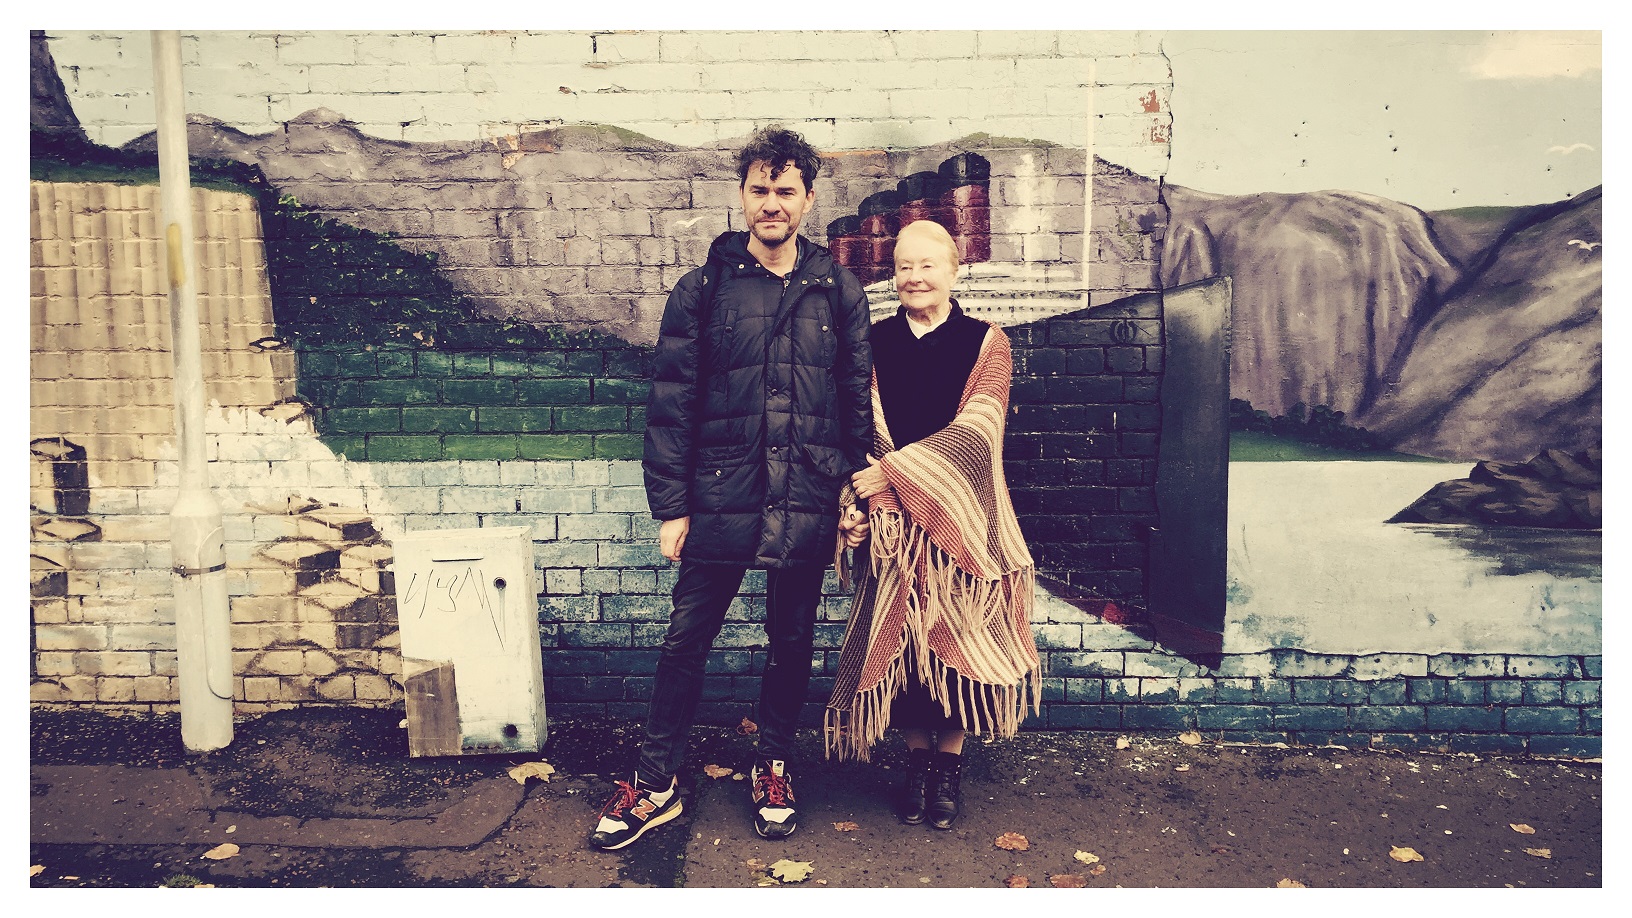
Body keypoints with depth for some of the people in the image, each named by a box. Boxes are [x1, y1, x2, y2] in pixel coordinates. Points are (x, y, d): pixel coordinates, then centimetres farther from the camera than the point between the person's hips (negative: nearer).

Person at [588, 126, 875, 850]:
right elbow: (670, 402, 0)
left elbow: (859, 399, 8)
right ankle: (655, 783, 21)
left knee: (792, 641, 13)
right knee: (687, 639, 5)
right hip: (721, 498, -1)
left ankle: (772, 769, 33)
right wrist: (670, 506, -4)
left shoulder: (839, 291, 6)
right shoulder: (702, 290, 2)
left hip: (808, 502, 1)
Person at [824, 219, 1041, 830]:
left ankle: (948, 766, 21)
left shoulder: (986, 343, 1)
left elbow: (973, 432, -11)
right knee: (899, 641, 3)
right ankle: (917, 762, 22)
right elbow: (863, 432, -2)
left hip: (959, 517, -1)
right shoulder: (874, 343, 6)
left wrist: (894, 472, -18)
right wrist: (878, 495, -19)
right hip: (892, 518, 1)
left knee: (956, 640, 3)